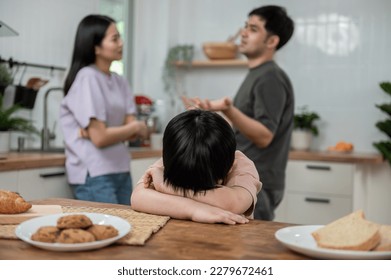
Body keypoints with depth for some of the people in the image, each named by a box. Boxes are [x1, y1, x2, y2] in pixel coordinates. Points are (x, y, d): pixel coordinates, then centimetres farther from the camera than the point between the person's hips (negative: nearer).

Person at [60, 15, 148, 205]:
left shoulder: (119, 81, 9)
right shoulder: (87, 78, -13)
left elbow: (133, 132, 1)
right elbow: (100, 138, -18)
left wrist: (97, 131, -15)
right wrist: (136, 127, -4)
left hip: (121, 171, 7)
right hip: (94, 175, -7)